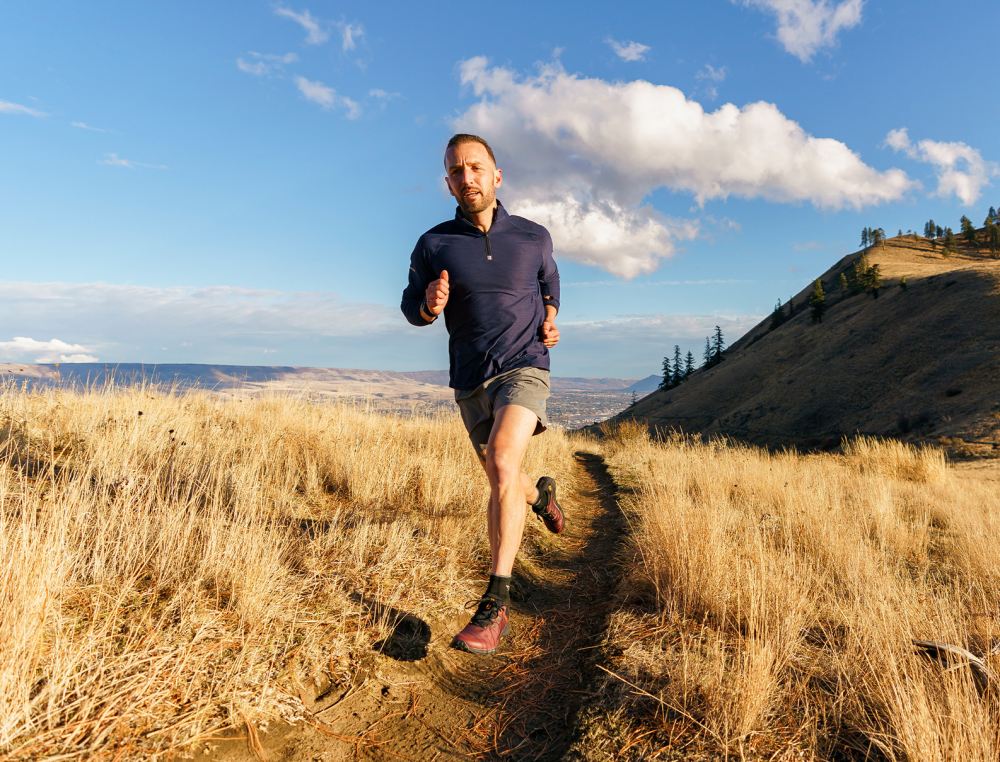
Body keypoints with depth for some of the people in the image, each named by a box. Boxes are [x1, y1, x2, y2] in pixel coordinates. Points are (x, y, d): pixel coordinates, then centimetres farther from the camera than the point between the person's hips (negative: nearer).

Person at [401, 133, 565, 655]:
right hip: (470, 380, 3)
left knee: (503, 463, -27)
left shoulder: (534, 236, 1)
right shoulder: (434, 244, -2)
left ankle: (495, 604, -23)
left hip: (524, 367, -2)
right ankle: (540, 494, 56)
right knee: (501, 482, 17)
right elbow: (410, 304, 6)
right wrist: (429, 306, -18)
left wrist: (550, 318, 2)